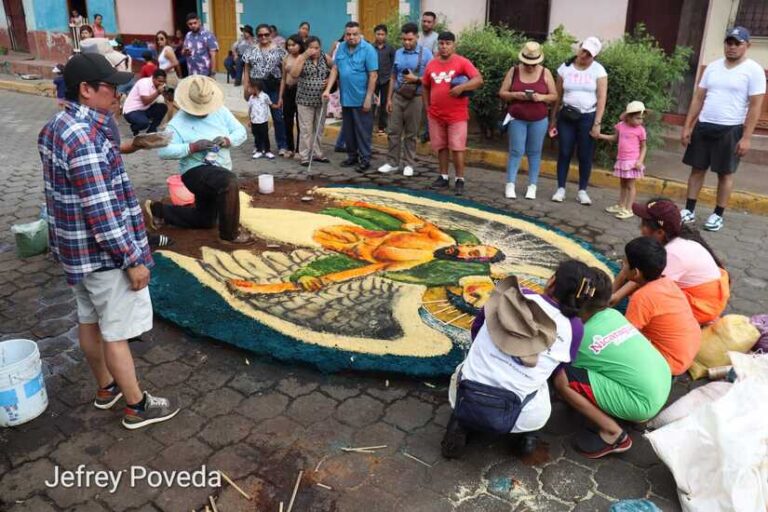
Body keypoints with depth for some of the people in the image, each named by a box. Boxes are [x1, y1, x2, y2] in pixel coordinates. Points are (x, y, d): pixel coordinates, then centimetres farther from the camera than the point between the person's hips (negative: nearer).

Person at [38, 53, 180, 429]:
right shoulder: (85, 137, -27)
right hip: (102, 253, -10)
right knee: (116, 332, 3)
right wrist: (133, 259, -21)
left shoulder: (57, 127, 5)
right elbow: (101, 211, -26)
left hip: (74, 247, 10)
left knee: (90, 320, 21)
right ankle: (137, 406, 19)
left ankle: (105, 388, 40)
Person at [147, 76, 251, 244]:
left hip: (219, 172, 7)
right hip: (196, 171, -7)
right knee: (229, 181, -38)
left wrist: (228, 140, -19)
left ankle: (157, 209, 34)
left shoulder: (221, 111, 4)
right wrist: (193, 147, -30)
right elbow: (163, 151, -21)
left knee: (204, 220, 20)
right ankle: (229, 233, -24)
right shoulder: (178, 122, -11)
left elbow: (241, 132, 2)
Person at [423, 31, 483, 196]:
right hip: (435, 115, 5)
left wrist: (461, 87, -29)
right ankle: (443, 177, 22)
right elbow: (426, 87, 17)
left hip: (457, 115, -4)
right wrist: (427, 107, 10)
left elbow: (479, 80, -16)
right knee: (441, 147, 12)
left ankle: (459, 180, 5)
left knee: (457, 148, -3)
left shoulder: (462, 62, -7)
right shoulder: (431, 64, 7)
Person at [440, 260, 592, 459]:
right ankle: (527, 434, 16)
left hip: (464, 403, 0)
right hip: (509, 419, 0)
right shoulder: (573, 328, -1)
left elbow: (476, 329, 17)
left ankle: (460, 425, 16)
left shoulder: (512, 295, 1)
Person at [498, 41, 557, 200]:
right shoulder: (514, 70, -1)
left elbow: (554, 96, 3)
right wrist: (515, 95, -19)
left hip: (539, 120, 1)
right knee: (516, 151, -1)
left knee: (534, 152, 6)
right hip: (517, 119, 0)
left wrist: (541, 97, -17)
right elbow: (502, 93, 0)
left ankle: (532, 186, 12)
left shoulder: (545, 73, 0)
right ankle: (510, 185, 4)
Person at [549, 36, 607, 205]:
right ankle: (561, 189, 10)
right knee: (564, 153, 2)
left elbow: (601, 98, -5)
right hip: (567, 116, 1)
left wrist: (597, 123, -11)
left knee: (585, 156, 3)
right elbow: (558, 95, 6)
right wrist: (553, 118, 6)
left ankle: (582, 191, 13)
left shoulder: (598, 70, -3)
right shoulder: (565, 67, 2)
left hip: (588, 117, -1)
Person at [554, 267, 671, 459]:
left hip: (645, 402, -8)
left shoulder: (584, 337, -13)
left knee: (562, 378, -14)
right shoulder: (613, 314, 6)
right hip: (664, 383, 8)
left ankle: (613, 434, -3)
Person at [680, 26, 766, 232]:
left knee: (725, 173, 4)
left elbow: (755, 106, -8)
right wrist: (687, 126, 3)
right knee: (697, 169, 6)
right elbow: (698, 98, 10)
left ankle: (718, 215, 13)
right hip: (703, 126, 4)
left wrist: (746, 137, -14)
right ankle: (689, 211, 14)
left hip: (730, 130, -4)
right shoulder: (713, 67, 8)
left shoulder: (754, 70, -5)